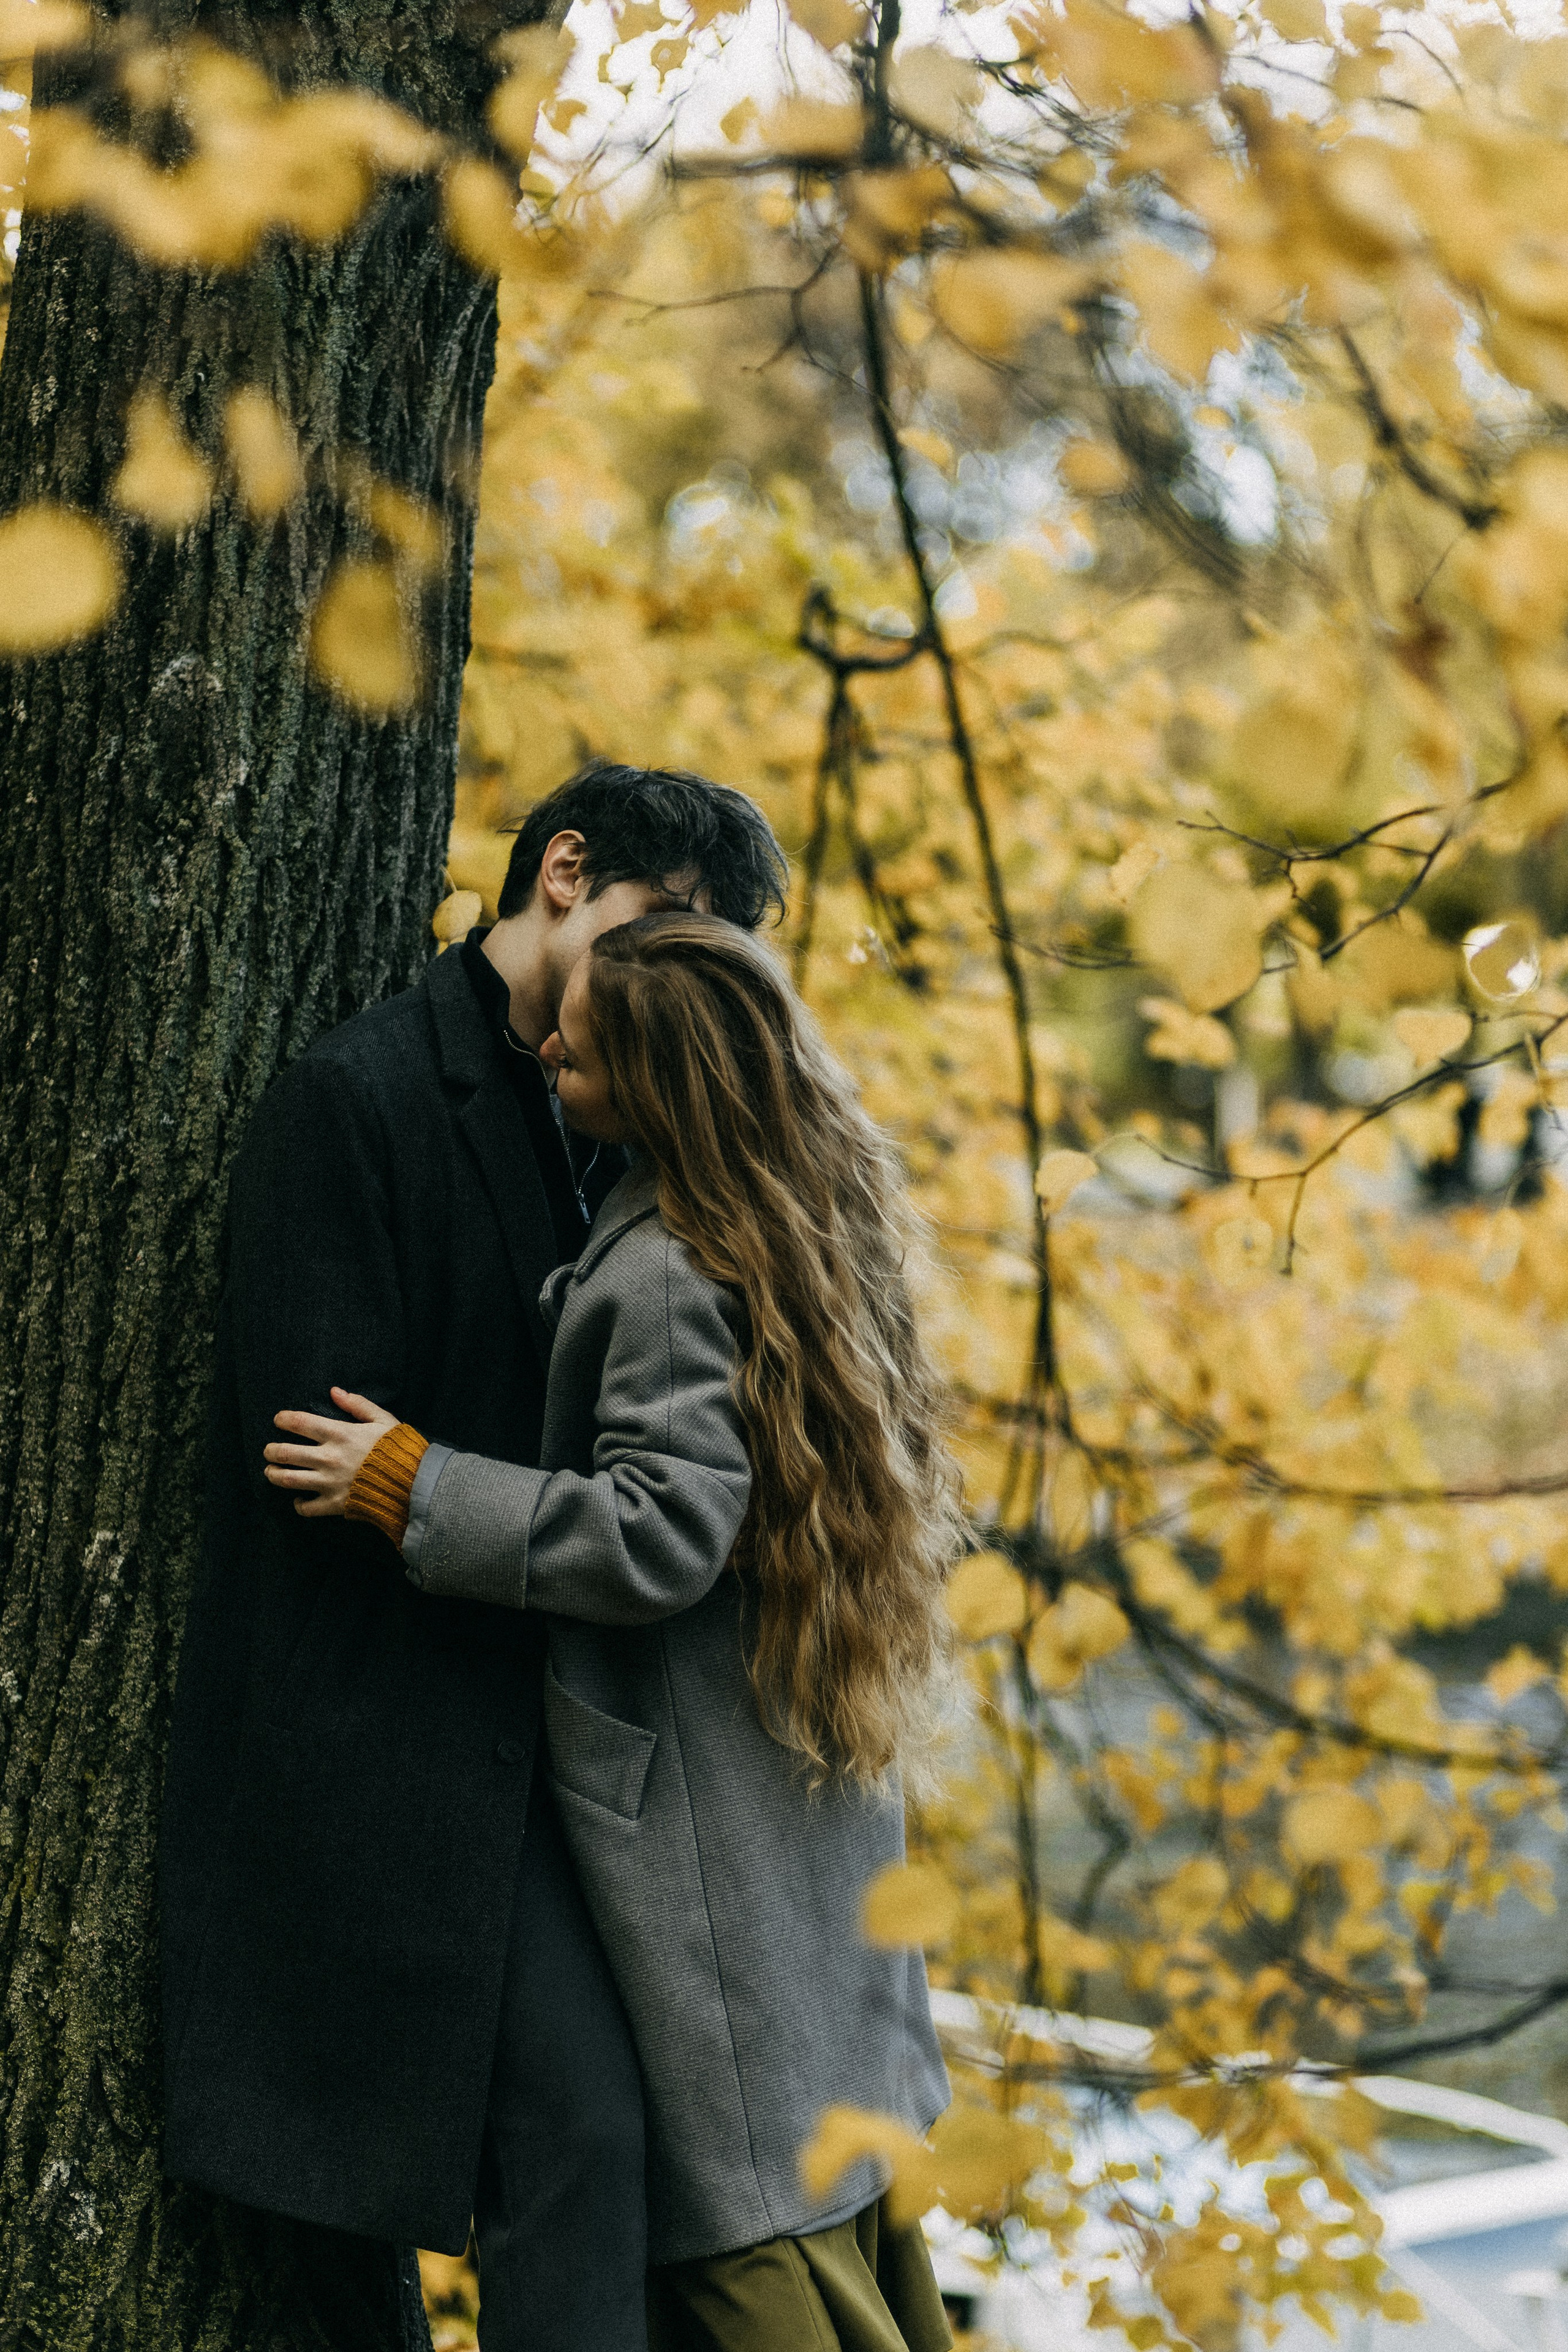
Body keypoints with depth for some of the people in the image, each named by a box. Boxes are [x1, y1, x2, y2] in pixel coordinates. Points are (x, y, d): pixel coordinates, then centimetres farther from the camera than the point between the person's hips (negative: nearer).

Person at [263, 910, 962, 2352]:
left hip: (701, 1808, -10)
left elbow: (659, 1534, -25)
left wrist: (410, 1489, -20)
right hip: (820, 1774, 10)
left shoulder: (671, 1276, -23)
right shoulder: (814, 1224, 5)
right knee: (841, 2145, 19)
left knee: (750, 2223, 0)